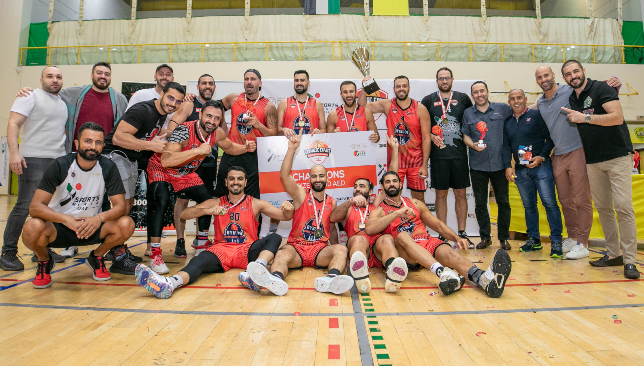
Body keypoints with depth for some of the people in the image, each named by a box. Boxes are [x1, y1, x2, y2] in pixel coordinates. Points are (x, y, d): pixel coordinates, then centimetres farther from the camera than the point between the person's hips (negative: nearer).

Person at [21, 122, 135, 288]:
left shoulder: (108, 168, -9)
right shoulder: (60, 166, -13)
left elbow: (120, 205, -11)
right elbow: (35, 207, -18)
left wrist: (99, 218, -32)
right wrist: (67, 219, -36)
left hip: (91, 228, 1)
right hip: (58, 228, -1)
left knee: (126, 225, -24)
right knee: (33, 228, -32)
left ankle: (96, 257, 6)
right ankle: (44, 262, 4)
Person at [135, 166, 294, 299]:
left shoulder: (255, 204, 9)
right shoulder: (216, 203, 13)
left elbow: (285, 216, 4)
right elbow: (184, 215, 4)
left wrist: (288, 210, -21)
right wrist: (207, 211, -15)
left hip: (247, 251, 0)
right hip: (221, 250, 0)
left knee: (275, 238, -26)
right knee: (200, 260, -31)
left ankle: (255, 272, -52)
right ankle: (170, 283, -60)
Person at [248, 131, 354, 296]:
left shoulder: (332, 202, 15)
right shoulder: (300, 194, 7)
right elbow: (284, 175, -9)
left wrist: (335, 253, 9)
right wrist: (291, 149, -19)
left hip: (320, 249, 2)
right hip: (296, 246, -2)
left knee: (341, 249, -27)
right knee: (282, 254, -32)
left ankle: (331, 280, -55)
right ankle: (276, 280, -63)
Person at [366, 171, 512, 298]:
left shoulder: (415, 204, 24)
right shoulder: (380, 211, 11)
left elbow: (438, 225, 23)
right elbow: (369, 229, -11)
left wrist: (457, 238, 5)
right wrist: (397, 213, -15)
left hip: (427, 242, 3)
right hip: (404, 250, -3)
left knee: (447, 252, -28)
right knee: (402, 235, -35)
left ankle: (485, 279, -56)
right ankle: (442, 272, -57)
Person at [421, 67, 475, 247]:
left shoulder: (463, 98, 11)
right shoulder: (428, 100, 7)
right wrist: (431, 136, -12)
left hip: (459, 153, 1)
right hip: (438, 154, -1)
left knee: (461, 193, 5)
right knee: (441, 194, 4)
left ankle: (462, 233, 16)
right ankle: (443, 235, 13)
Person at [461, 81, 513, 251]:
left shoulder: (502, 109, 6)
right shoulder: (468, 113, 9)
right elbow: (465, 135, 8)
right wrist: (472, 144, -10)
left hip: (499, 163, -1)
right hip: (477, 165, 1)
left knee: (503, 202, 4)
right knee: (480, 203, 6)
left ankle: (504, 238, 17)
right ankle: (485, 237, 19)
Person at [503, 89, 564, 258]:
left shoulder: (536, 115, 2)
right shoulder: (507, 122, 14)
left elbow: (550, 138, -1)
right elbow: (506, 146, 14)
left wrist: (542, 157, -13)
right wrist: (507, 166, 2)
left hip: (540, 166, -4)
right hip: (520, 170, 5)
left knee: (550, 203, -8)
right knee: (528, 205, 9)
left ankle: (556, 241, -1)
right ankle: (533, 239, 17)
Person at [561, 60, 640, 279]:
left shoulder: (601, 88, -6)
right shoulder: (571, 100, 12)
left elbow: (618, 117, -17)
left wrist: (585, 117, -18)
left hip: (617, 156, -6)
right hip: (593, 161, 6)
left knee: (623, 207, -10)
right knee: (603, 208, 8)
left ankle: (629, 260, -4)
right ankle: (613, 254, 18)